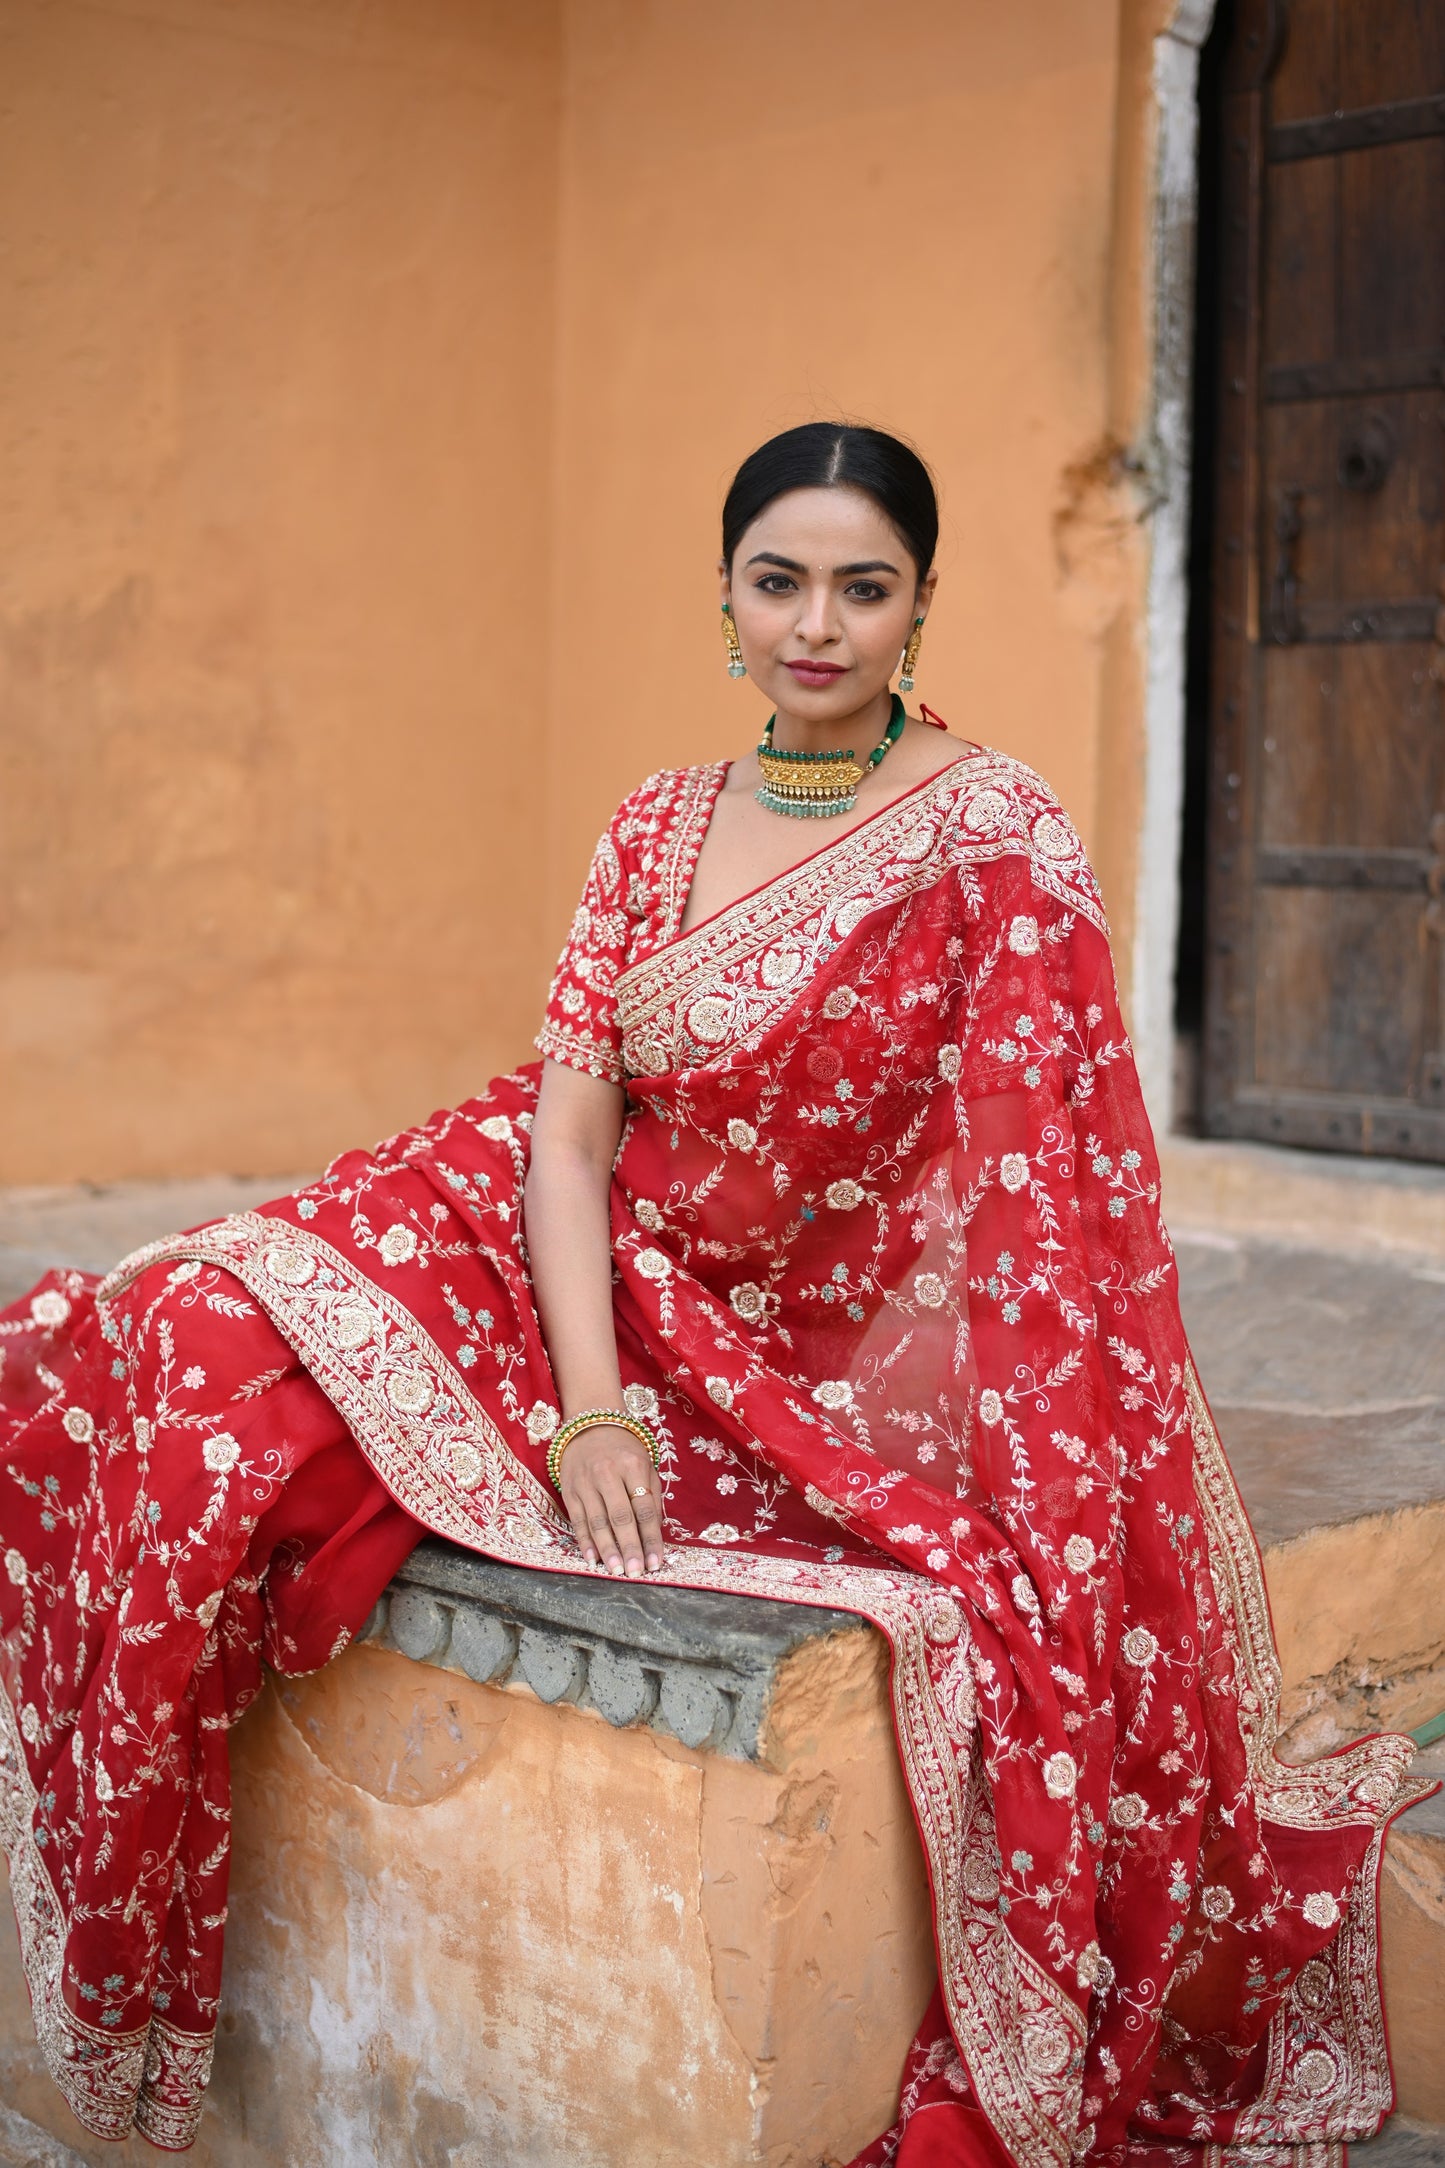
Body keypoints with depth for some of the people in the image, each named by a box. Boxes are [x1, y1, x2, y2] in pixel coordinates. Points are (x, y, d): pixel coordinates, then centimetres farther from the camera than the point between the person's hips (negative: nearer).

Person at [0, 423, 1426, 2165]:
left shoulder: (995, 843, -11)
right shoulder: (660, 826, 5)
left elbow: (1040, 1203, -14)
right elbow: (568, 1120, -3)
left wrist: (1004, 1533, -19)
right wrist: (591, 1405, -17)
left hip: (849, 1374, -3)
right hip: (635, 1314, 4)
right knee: (213, 1364, -12)